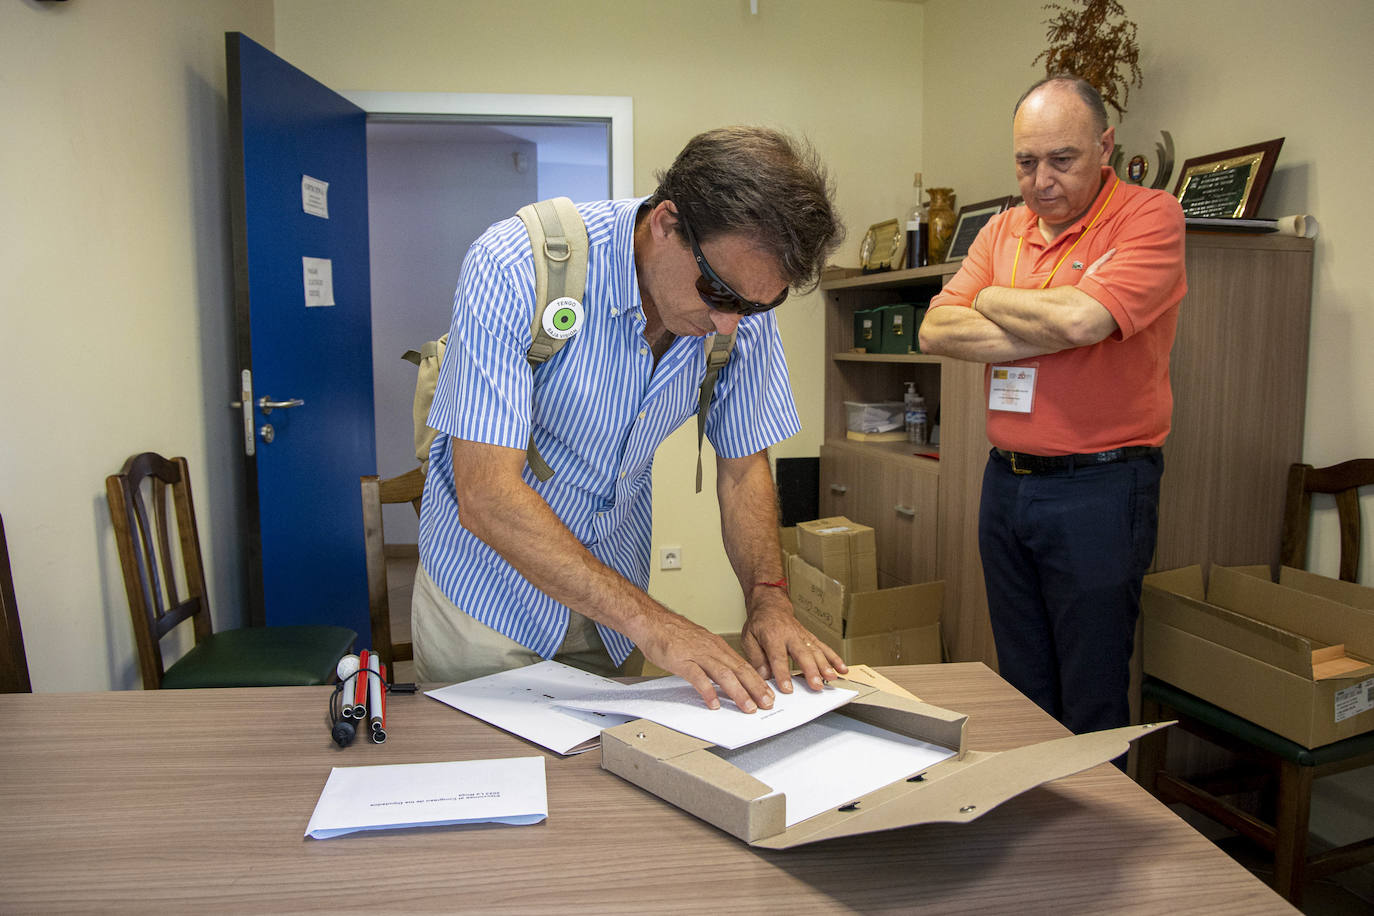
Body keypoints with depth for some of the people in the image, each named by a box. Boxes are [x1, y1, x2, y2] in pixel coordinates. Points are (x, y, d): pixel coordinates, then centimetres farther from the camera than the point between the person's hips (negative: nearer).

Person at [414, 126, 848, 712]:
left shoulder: (743, 301, -14)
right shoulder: (513, 268, -30)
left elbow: (744, 465, -2)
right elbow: (487, 497, -34)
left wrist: (768, 599, -18)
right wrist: (649, 622, -37)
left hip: (609, 587, 4)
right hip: (488, 583, -3)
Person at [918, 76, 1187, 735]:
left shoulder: (1149, 217, -7)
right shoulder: (1004, 230, 10)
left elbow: (1082, 317, -24)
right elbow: (936, 331, -3)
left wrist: (993, 299, -5)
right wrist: (1050, 331, -13)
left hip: (1100, 488, -5)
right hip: (1006, 479, 6)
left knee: (1092, 703, 5)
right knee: (1022, 689, 18)